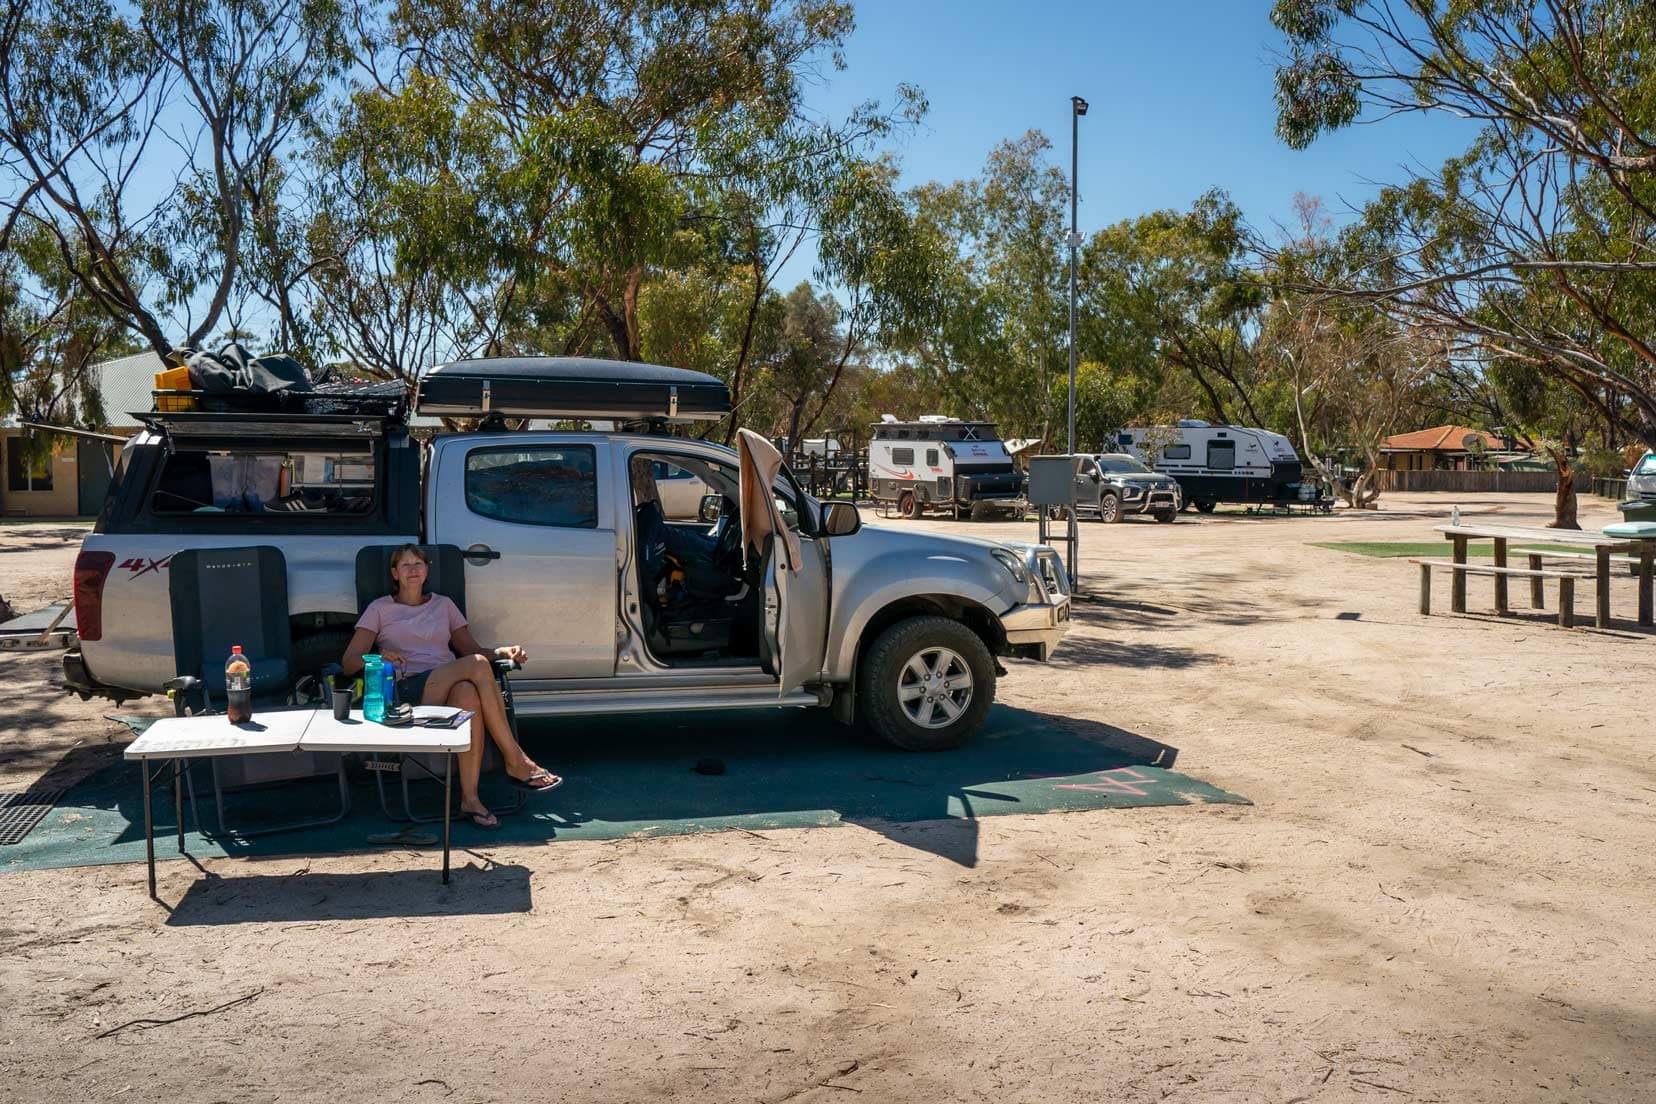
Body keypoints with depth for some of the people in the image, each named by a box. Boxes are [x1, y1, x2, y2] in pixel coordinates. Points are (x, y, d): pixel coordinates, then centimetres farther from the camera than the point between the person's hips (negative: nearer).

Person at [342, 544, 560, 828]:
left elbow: (471, 649, 21)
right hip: (408, 691, -3)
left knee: (468, 693, -39)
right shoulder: (380, 609, 16)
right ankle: (516, 761, -32)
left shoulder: (443, 605, 26)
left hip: (448, 686, 3)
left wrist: (501, 652, -2)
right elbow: (349, 662, 6)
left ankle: (470, 796, -42)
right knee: (478, 665, -33)